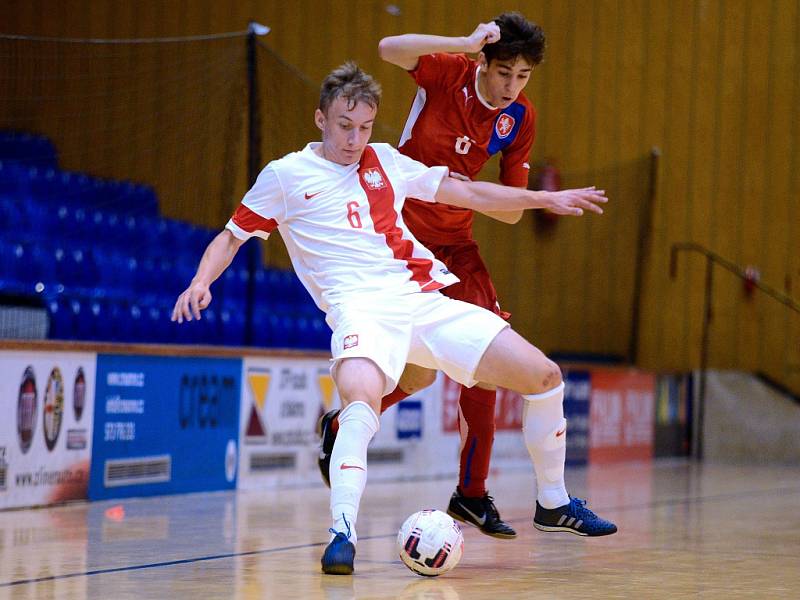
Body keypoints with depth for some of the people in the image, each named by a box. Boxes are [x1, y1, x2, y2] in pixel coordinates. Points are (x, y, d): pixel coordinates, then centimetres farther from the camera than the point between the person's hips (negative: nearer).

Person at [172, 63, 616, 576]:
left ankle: (556, 502, 20)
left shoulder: (385, 162, 18)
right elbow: (232, 237, 14)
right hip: (361, 305, -5)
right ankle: (342, 534, -37)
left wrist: (545, 199, 24)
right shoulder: (286, 175, 8)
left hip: (425, 299, 5)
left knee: (543, 375, 1)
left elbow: (467, 193, 25)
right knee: (361, 395, -39)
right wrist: (200, 283, -5)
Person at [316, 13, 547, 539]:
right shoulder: (449, 73, -12)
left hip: (455, 241, 5)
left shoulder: (520, 118, -1)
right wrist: (468, 43, -38)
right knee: (419, 374, -9)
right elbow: (389, 49, -32)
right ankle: (338, 427, 21)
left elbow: (511, 211, 2)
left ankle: (472, 492, 5)